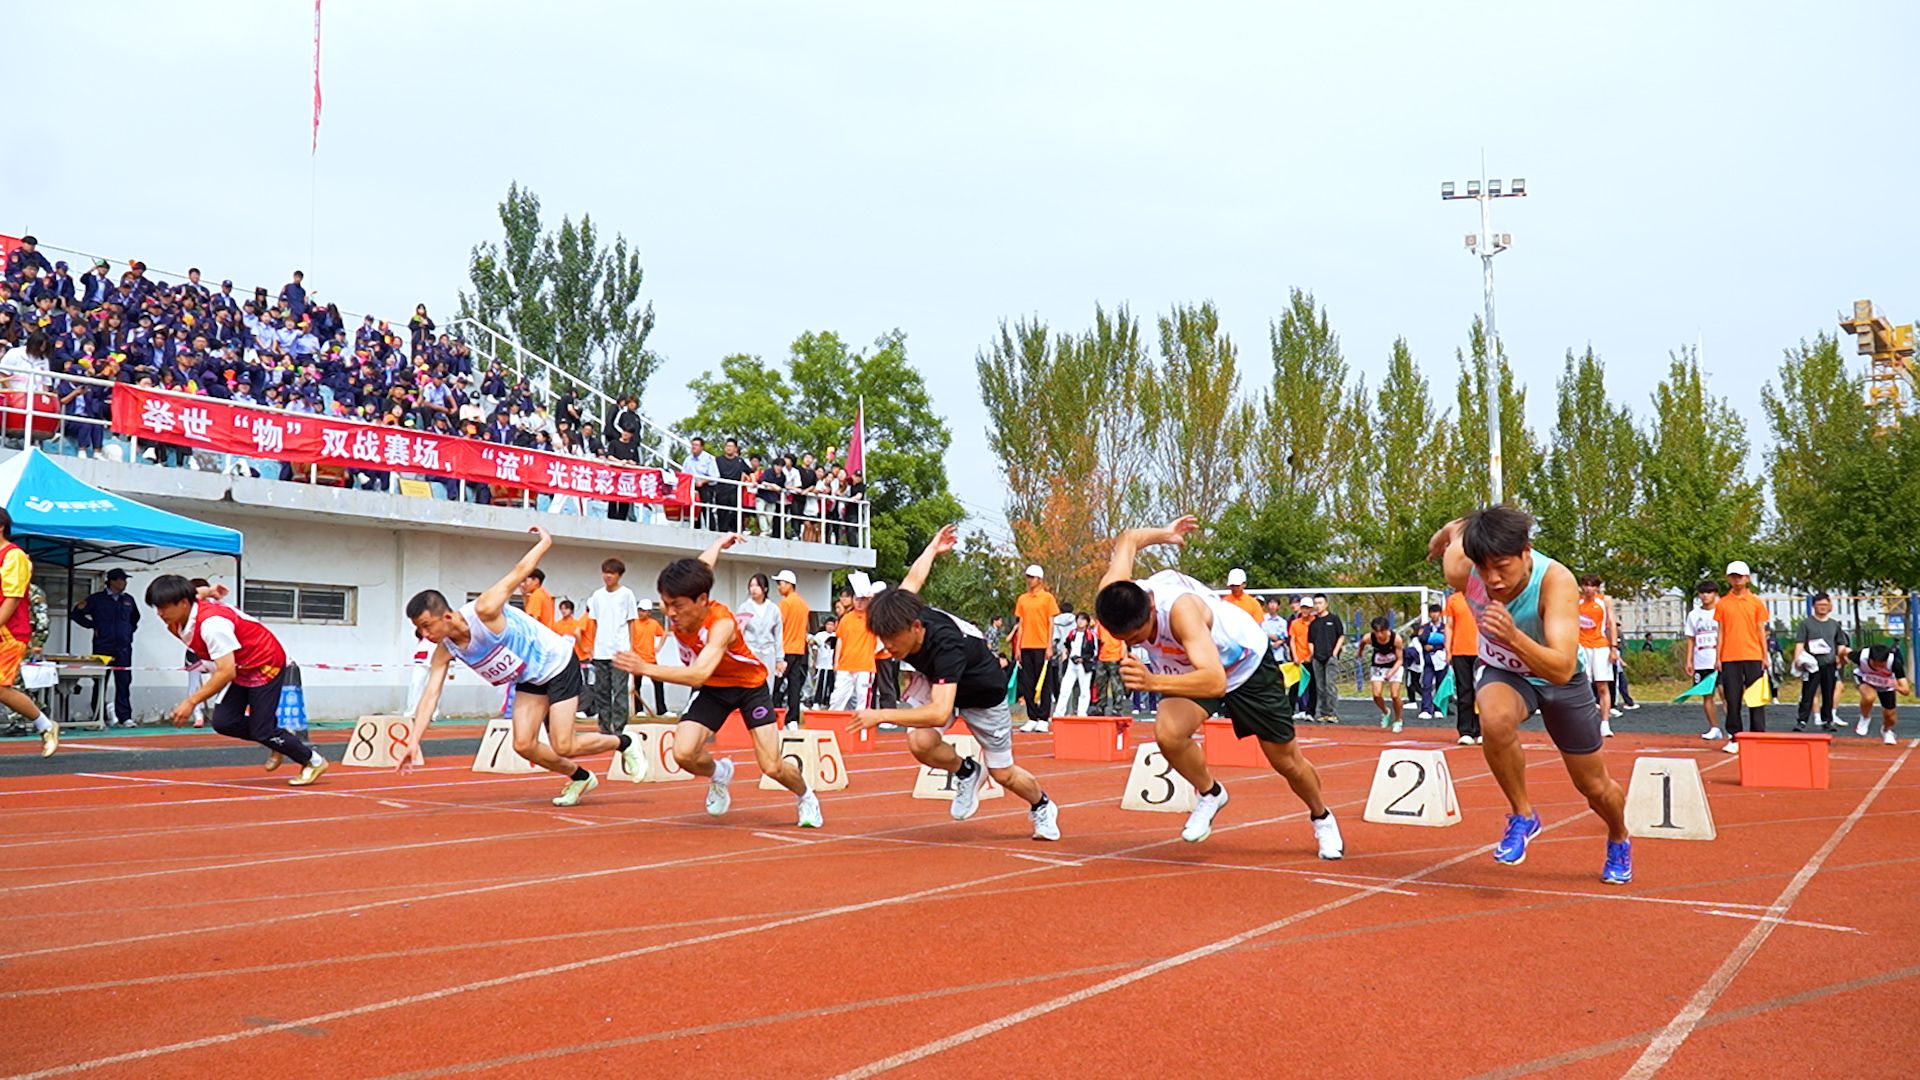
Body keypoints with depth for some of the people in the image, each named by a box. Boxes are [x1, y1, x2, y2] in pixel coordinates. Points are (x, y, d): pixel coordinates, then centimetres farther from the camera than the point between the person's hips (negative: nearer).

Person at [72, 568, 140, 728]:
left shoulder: (128, 600, 13)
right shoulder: (97, 599, 0)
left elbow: (135, 617, 30)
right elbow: (77, 613, 2)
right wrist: (93, 626, -3)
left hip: (123, 648, 3)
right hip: (102, 647, -3)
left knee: (124, 683, -1)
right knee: (100, 683, 2)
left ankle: (124, 717, -2)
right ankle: (97, 717, 7)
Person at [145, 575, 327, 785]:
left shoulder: (211, 623, -32)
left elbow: (227, 672, -34)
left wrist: (192, 701, -31)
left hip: (267, 663, -9)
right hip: (243, 669, 9)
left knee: (261, 731, -10)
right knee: (223, 722, -5)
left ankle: (314, 761, 10)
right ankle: (276, 739, 17)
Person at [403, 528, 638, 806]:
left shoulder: (483, 611, -32)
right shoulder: (444, 652, -12)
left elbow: (520, 572, -20)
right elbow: (430, 697, -14)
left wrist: (546, 541, -6)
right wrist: (414, 743, -24)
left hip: (558, 664, -7)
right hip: (529, 680, 7)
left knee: (563, 746, -10)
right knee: (523, 745, -4)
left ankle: (623, 743, 16)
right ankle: (580, 778, 19)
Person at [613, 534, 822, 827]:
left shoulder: (722, 624, -37)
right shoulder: (675, 607, -20)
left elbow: (699, 674, -51)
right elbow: (702, 567, 0)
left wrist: (646, 668, -58)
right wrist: (720, 542, 20)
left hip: (749, 685, -5)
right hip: (713, 689, 5)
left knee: (772, 767, -11)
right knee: (684, 753, -18)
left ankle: (805, 797, 24)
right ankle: (718, 774, 18)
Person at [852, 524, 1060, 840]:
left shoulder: (945, 644, -45)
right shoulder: (900, 615, -27)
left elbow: (939, 712, -52)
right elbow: (912, 580, -2)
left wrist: (882, 715, -54)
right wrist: (933, 548, 14)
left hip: (983, 691, -5)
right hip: (934, 680, 5)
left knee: (1003, 775, 9)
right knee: (920, 743, -25)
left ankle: (1042, 806, 43)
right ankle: (966, 772, 8)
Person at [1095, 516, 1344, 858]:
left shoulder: (1180, 609, -45)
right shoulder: (1112, 595, -28)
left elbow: (1215, 682, -55)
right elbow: (1127, 540, -7)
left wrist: (1154, 682, -66)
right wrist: (1164, 534, 10)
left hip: (1247, 661, -4)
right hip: (1185, 667, 4)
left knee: (1287, 762, 10)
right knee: (1167, 732, -28)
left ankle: (1321, 818, 42)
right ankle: (1209, 793, 3)